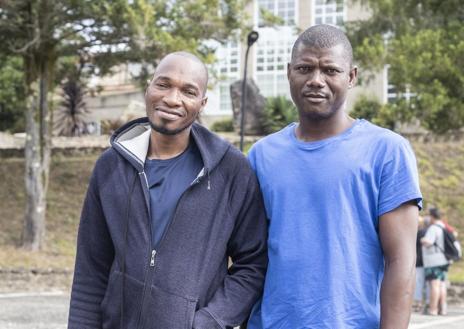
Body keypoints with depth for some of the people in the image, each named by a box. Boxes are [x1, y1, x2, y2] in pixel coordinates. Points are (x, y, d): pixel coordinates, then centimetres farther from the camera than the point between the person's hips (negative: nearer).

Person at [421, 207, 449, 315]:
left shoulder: (433, 228, -14)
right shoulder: (444, 227, 14)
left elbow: (428, 242, -24)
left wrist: (422, 240, -2)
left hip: (433, 260, -9)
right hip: (442, 260, 9)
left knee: (434, 284, -9)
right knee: (442, 284, 10)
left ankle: (433, 309, -10)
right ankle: (443, 309, 11)